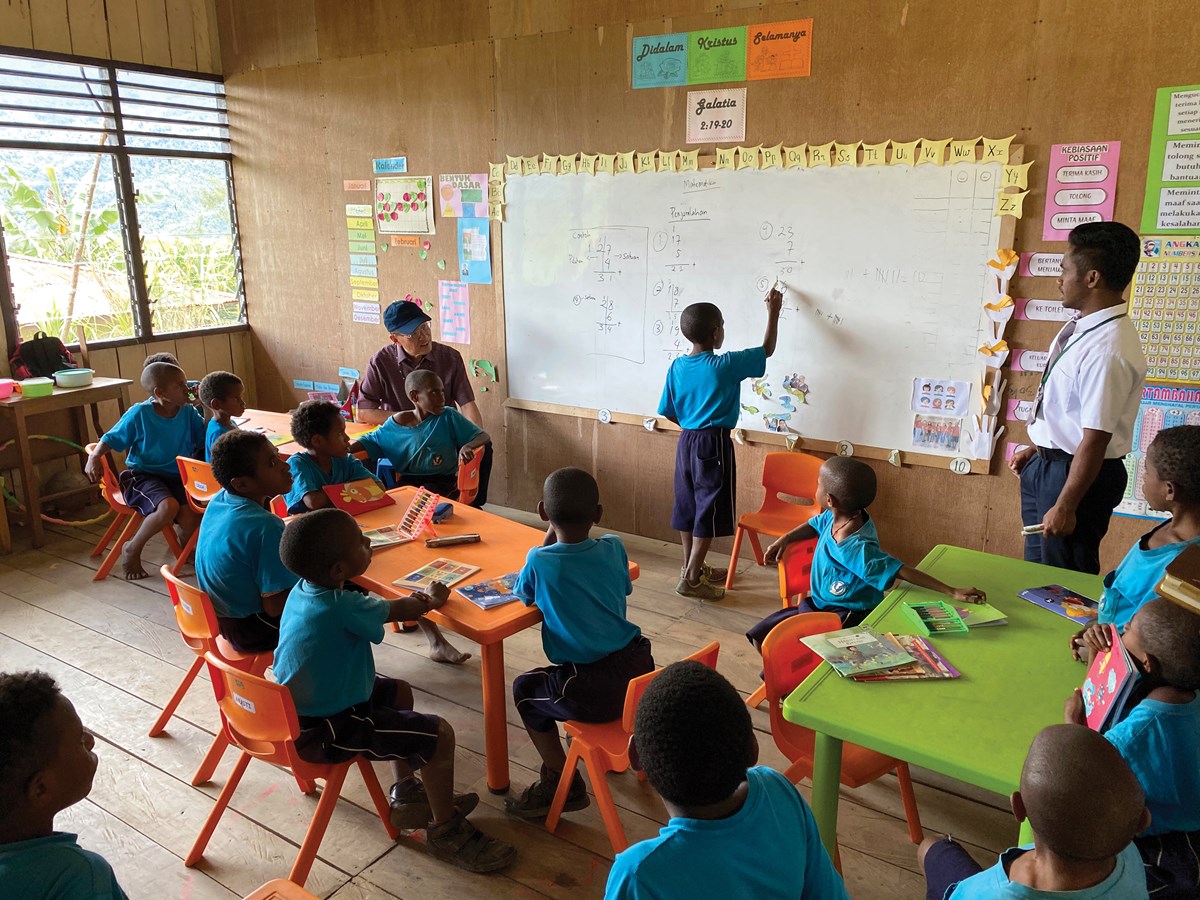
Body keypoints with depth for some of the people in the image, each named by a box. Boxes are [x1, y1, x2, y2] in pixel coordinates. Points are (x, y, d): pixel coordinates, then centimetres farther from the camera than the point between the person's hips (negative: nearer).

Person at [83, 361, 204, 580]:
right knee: (168, 506, -34)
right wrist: (94, 457, -17)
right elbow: (111, 439, -1)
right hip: (142, 475, -3)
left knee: (190, 518, -24)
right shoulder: (139, 414, -9)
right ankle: (132, 550, -5)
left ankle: (184, 545, 17)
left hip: (176, 476, 4)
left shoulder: (188, 412, 1)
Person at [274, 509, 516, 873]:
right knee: (439, 734, -7)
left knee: (399, 692, 26)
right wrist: (431, 601, 11)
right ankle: (445, 830, 16)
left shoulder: (303, 589, -4)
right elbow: (396, 609, -9)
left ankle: (406, 793, 38)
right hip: (324, 733, -10)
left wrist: (418, 602, 5)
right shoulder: (342, 608, -30)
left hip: (295, 712, 10)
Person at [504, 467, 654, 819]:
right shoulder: (614, 548, -2)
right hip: (640, 670, 6)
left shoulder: (539, 561, -13)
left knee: (524, 689, 20)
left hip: (596, 692, -5)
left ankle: (562, 783, 21)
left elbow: (523, 594, 9)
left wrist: (549, 538, 9)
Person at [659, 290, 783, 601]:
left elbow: (669, 412, 6)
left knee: (687, 506, 14)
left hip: (686, 442, 7)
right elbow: (767, 350, -1)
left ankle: (692, 567, 29)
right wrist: (773, 311, 8)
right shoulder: (726, 365, -15)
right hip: (713, 445, -7)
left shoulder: (677, 366, 0)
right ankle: (691, 578, 2)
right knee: (709, 510, 1)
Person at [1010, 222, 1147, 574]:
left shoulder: (1108, 350, -27)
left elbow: (1095, 439, -25)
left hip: (1080, 473, -9)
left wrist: (1065, 507, -20)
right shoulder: (1080, 325, 0)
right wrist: (1035, 449, 18)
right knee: (1038, 564, 24)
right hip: (1046, 463, 9)